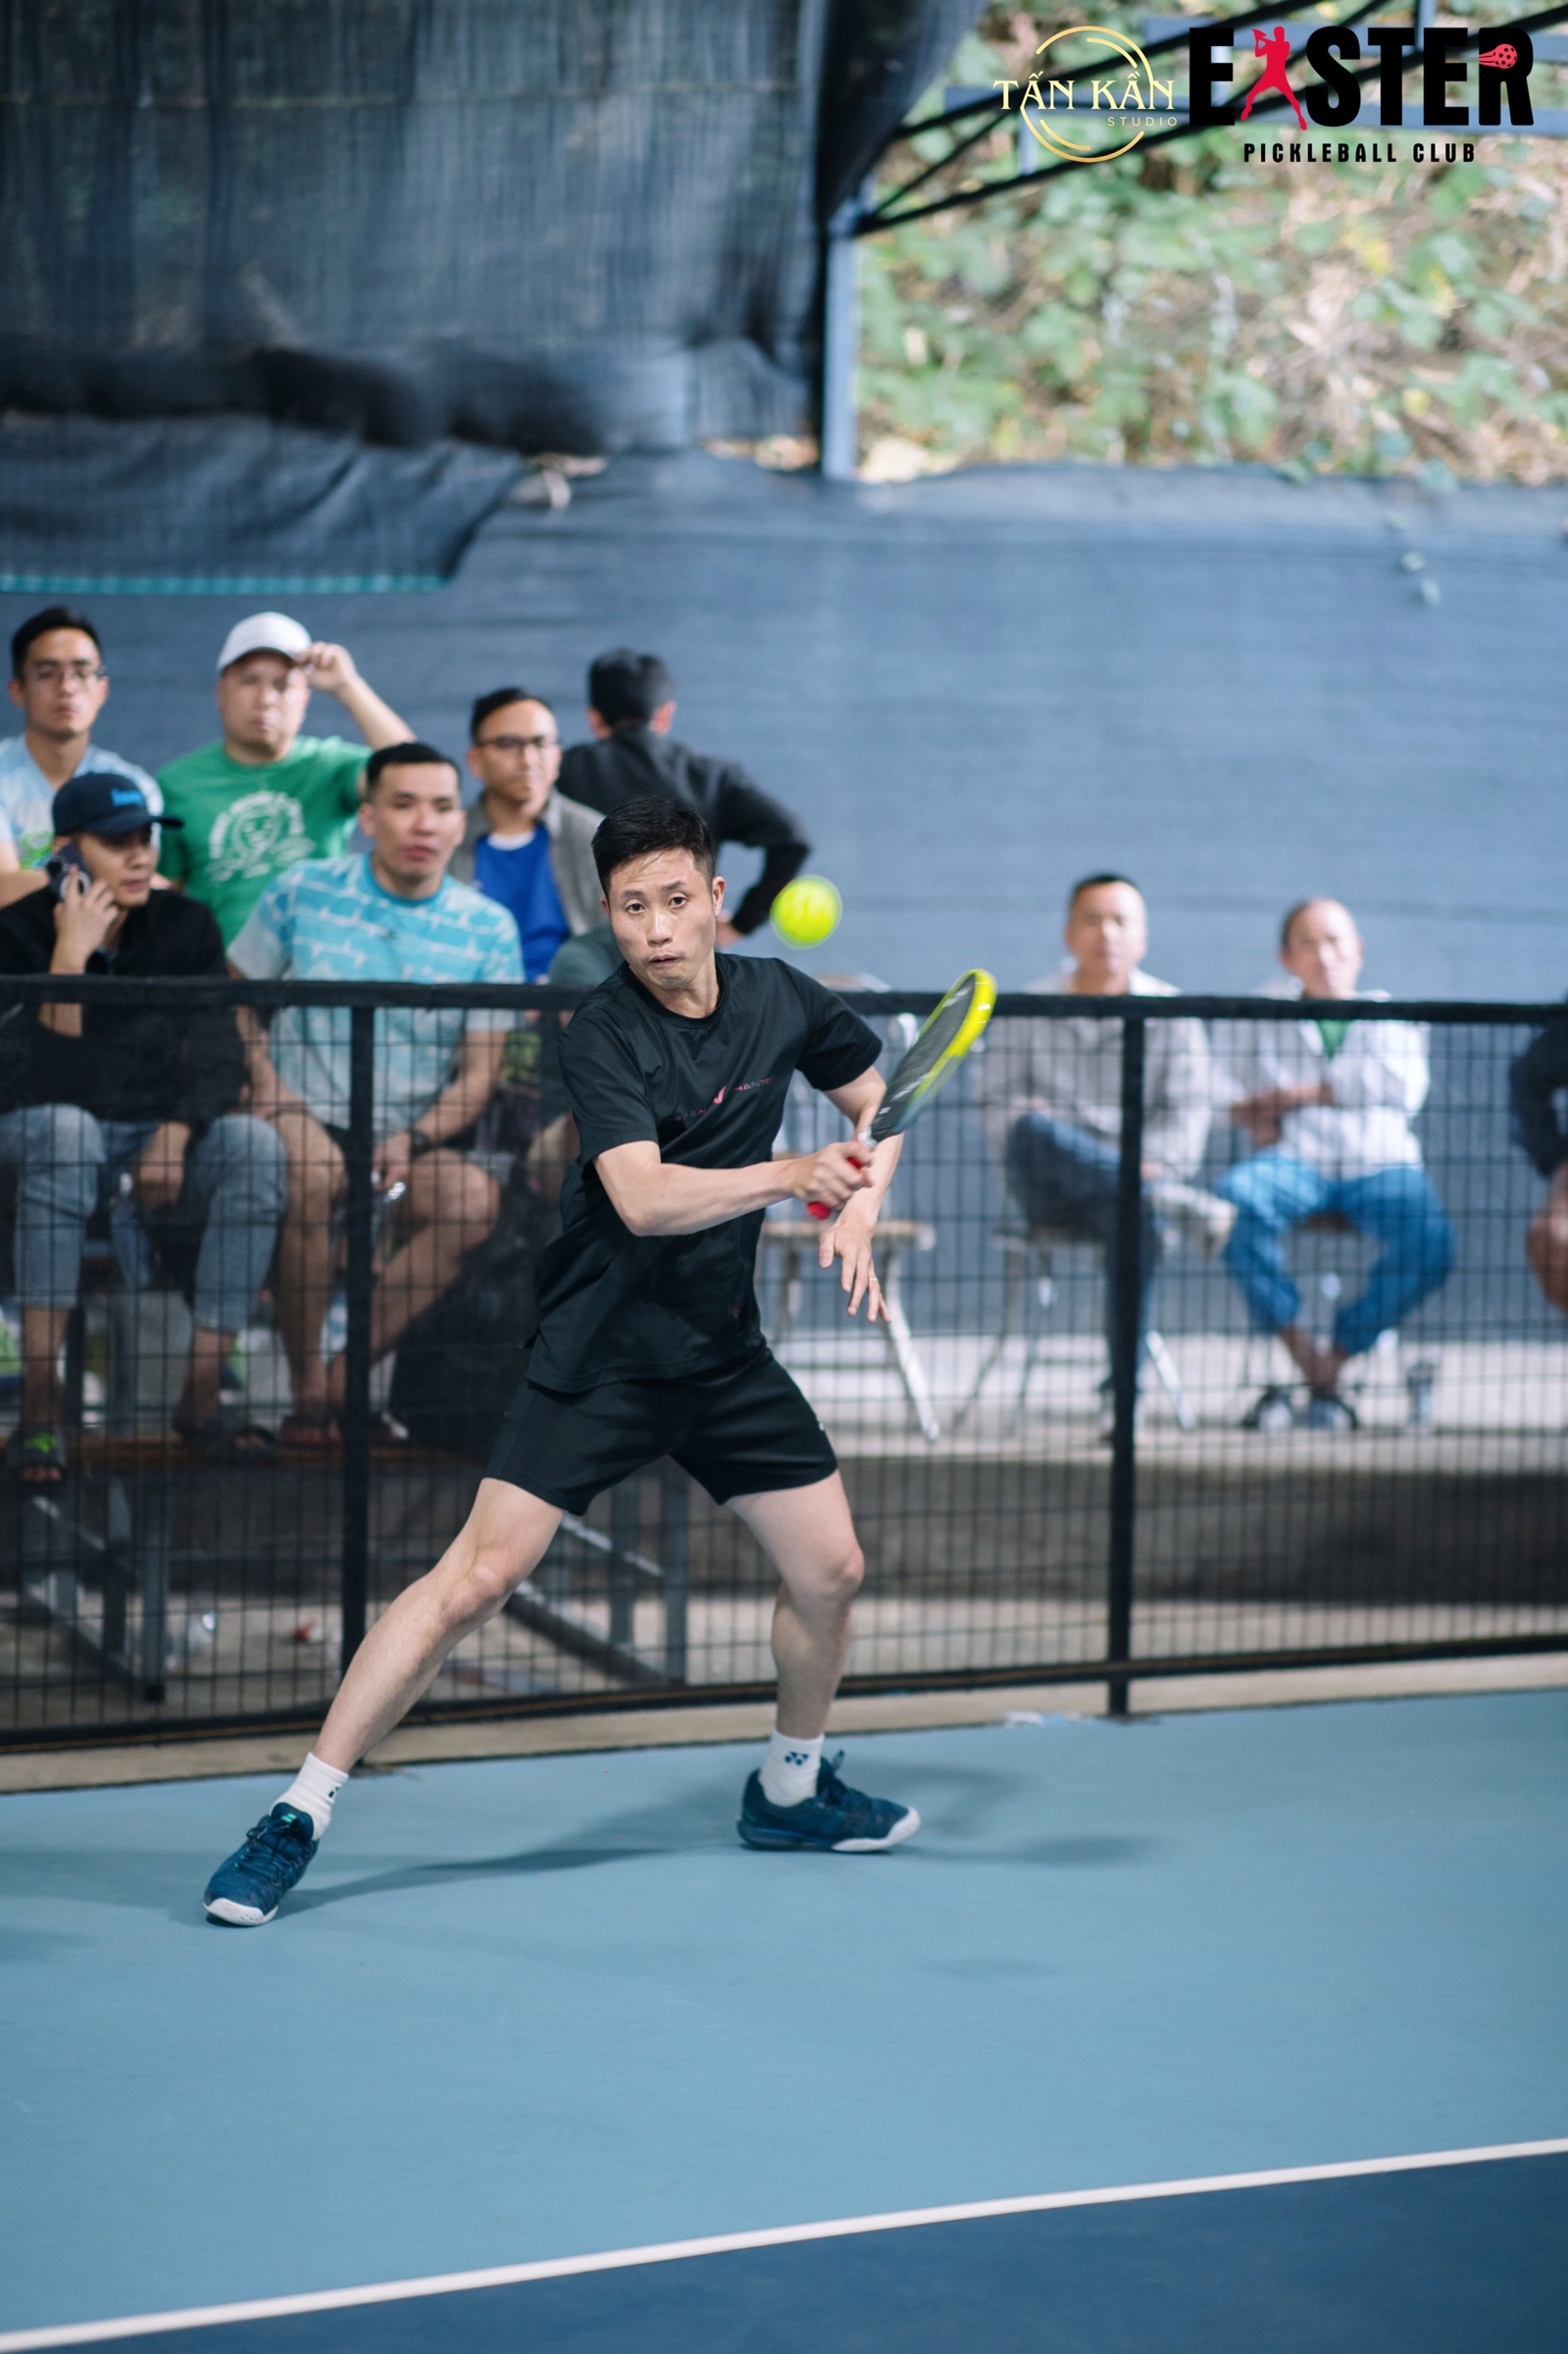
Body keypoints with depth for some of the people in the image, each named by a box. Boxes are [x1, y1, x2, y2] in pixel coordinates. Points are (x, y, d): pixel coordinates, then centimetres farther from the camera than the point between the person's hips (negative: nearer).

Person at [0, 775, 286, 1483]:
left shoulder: (186, 928, 1)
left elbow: (217, 1055, -1)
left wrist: (175, 1134, -19)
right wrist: (70, 958, -27)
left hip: (159, 1136, 3)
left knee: (256, 1144, -27)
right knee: (61, 1130, -39)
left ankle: (200, 1397, -24)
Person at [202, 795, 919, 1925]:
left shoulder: (778, 997, 0)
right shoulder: (605, 1035, -17)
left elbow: (884, 1097, 16)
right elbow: (645, 1198, -31)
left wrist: (860, 1207, 0)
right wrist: (794, 1174, -39)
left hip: (727, 1353, 6)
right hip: (600, 1356, -6)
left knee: (830, 1569, 9)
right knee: (477, 1577, -15)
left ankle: (790, 1789, 36)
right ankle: (298, 1816, -10)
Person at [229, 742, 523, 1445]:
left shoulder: (487, 929, 4)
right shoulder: (301, 893, 2)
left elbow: (478, 1074, 3)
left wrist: (412, 1140, -15)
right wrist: (269, 1086, -10)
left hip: (412, 1144, 2)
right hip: (301, 1116, -1)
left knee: (477, 1198, -30)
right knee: (310, 1167, -37)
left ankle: (344, 1379, -18)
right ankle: (305, 1384, -21)